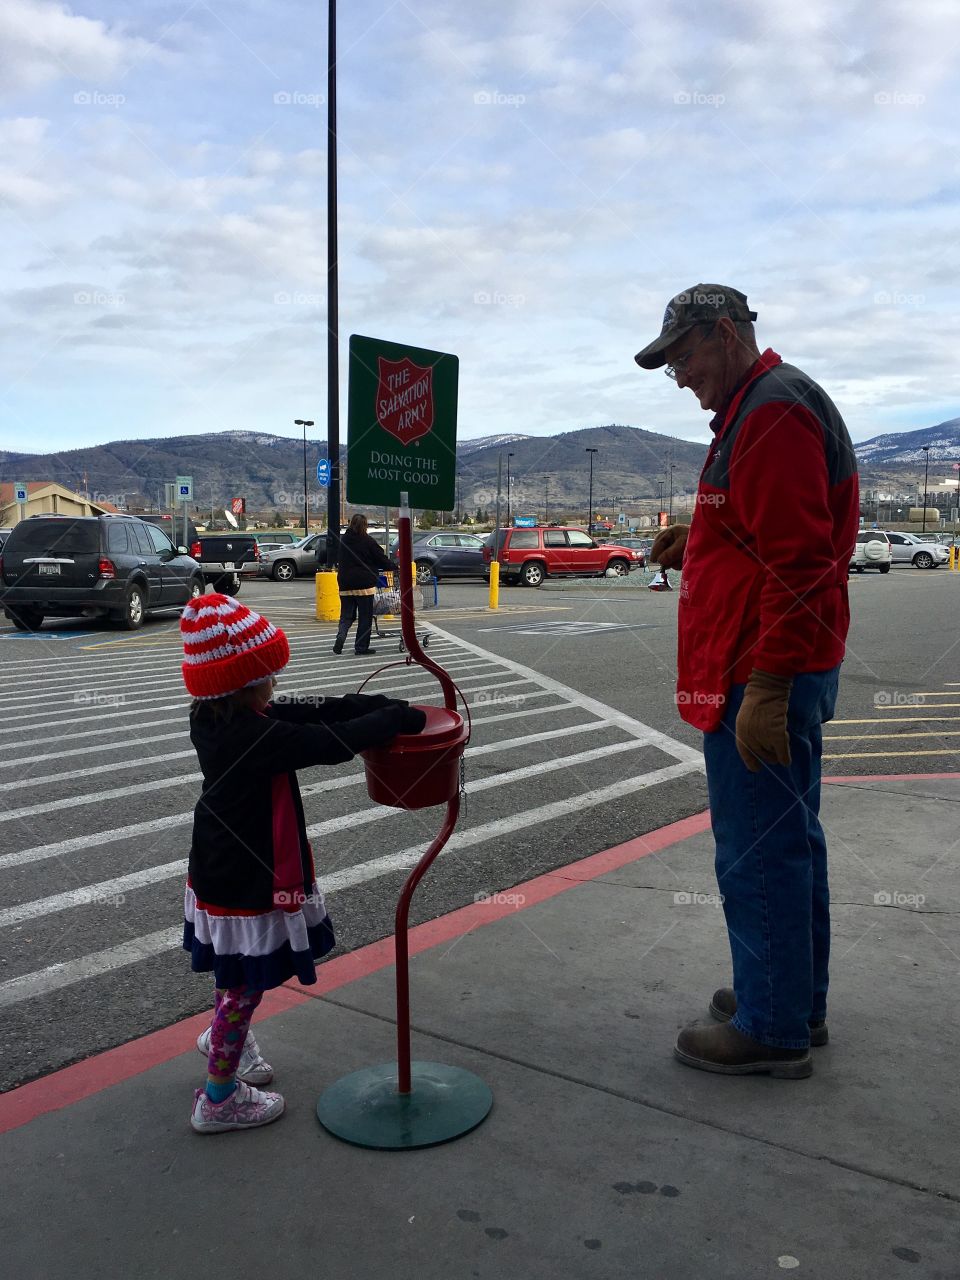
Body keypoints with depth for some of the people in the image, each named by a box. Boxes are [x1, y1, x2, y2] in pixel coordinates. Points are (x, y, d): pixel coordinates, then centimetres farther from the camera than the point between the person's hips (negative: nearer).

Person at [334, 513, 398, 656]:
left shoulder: (343, 540, 6)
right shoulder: (367, 541, -8)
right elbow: (381, 558, -2)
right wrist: (394, 568, 13)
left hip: (345, 584, 4)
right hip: (364, 584, -4)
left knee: (346, 615, 13)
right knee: (365, 617, 5)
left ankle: (341, 636, -13)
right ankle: (361, 647, 6)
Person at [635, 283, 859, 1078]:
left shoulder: (772, 413, -16)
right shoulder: (765, 406, 18)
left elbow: (799, 564, -23)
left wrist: (764, 691, -23)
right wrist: (699, 541, 8)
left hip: (762, 679, -11)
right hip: (781, 673, 11)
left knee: (758, 853, -1)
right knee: (789, 840, 17)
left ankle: (773, 1030, 12)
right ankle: (798, 1000, 30)